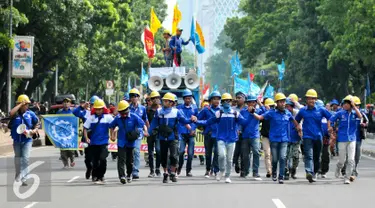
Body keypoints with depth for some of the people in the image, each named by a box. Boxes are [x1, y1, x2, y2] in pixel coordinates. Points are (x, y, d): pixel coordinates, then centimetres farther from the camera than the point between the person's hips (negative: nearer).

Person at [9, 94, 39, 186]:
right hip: (17, 140, 1)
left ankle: (24, 178, -16)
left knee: (25, 158, -15)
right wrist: (20, 104, -20)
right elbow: (11, 113, -28)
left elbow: (37, 124, 11)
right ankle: (18, 176, 31)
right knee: (17, 159, 14)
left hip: (27, 140, -1)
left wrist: (34, 130, -9)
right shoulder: (16, 114, -4)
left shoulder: (31, 114, 0)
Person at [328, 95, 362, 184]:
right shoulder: (340, 113, -2)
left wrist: (354, 106, -20)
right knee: (342, 160, 7)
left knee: (351, 160, -7)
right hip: (342, 139, -1)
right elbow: (330, 120, 4)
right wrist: (330, 128, -6)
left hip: (352, 139, 1)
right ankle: (338, 168, 41)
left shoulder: (354, 113, 0)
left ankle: (347, 177, 4)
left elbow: (360, 116, -22)